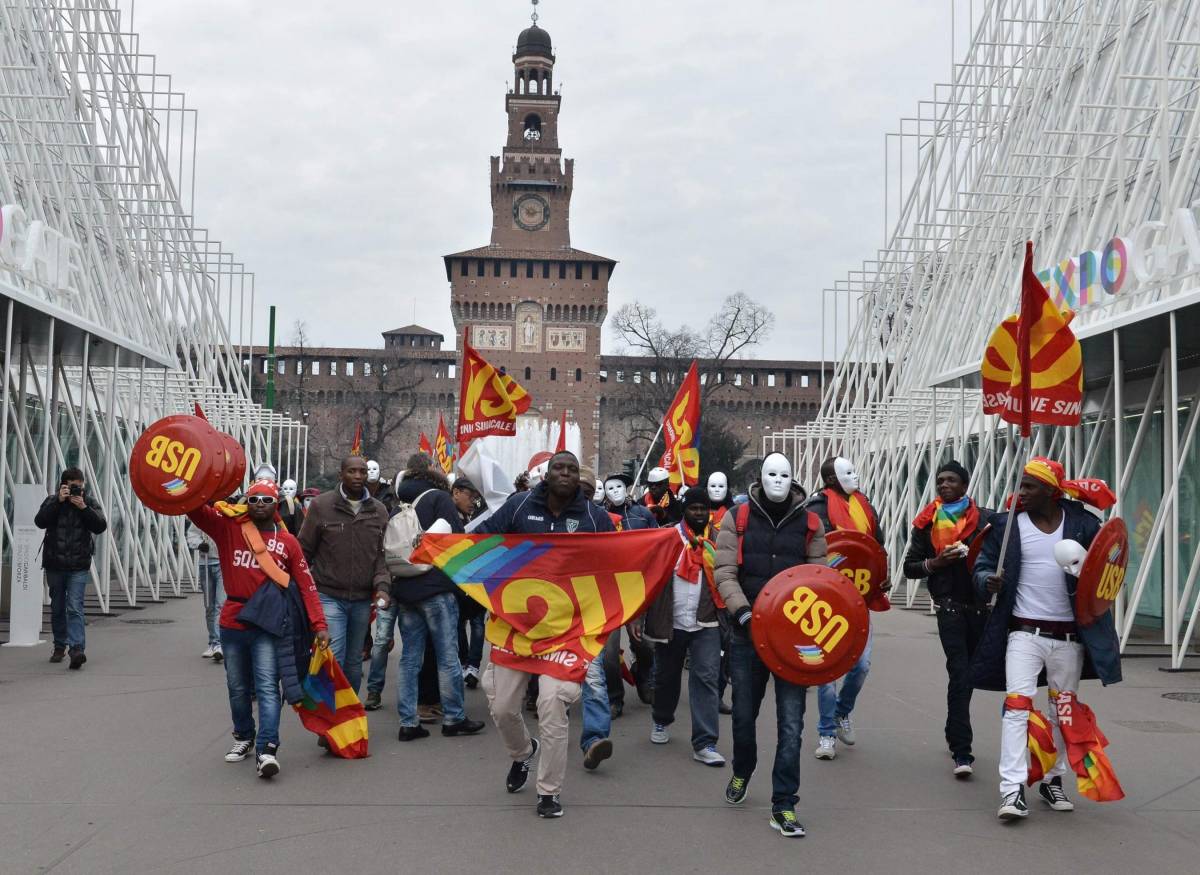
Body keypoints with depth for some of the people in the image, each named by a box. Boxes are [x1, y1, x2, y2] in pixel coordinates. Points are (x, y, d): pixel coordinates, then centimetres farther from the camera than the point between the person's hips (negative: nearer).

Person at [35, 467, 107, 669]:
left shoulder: (90, 502, 2)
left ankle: (77, 649, -23)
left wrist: (83, 508, -18)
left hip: (78, 567, -2)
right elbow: (40, 521, -12)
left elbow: (101, 526, -8)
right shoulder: (52, 500, 3)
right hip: (54, 564, 2)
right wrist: (58, 501, -19)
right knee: (57, 608, 13)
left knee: (75, 607, -14)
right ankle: (60, 645, 28)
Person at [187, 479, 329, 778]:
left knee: (267, 687, -11)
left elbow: (306, 585, -3)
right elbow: (195, 508, -7)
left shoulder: (288, 542, 0)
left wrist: (319, 625, -10)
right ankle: (243, 737, 34)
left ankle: (267, 749, -16)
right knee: (238, 688, 15)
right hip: (233, 623, 2)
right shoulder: (228, 528, 2)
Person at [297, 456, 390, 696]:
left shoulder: (379, 511, 6)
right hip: (329, 596, -4)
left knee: (354, 661, 14)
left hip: (362, 599, 4)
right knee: (333, 659, -11)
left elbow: (382, 554, 7)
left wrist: (382, 586, -9)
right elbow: (304, 551, 1)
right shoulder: (321, 505, -4)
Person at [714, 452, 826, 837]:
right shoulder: (738, 519, 3)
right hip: (748, 632, 0)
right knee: (744, 714, 14)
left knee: (790, 724, -3)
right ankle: (742, 772, 43)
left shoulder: (810, 523, 6)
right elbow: (724, 572, -3)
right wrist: (742, 611, -17)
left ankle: (784, 806, 4)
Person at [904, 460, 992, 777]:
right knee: (960, 674, -9)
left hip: (982, 605, 1)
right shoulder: (927, 523, 8)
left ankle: (955, 736, 33)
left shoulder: (985, 519, 5)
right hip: (950, 605, -1)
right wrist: (936, 562, -7)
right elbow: (910, 567, 10)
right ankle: (962, 753, -9)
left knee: (970, 672, 12)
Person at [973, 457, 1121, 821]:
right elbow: (982, 566, 5)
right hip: (1024, 632, -1)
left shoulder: (1083, 523, -1)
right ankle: (1012, 790, -15)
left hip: (1070, 637, 2)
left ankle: (1053, 781, 30)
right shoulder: (1008, 524, 0)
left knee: (1063, 711, 13)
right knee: (1017, 704, -14)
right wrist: (989, 582, -18)